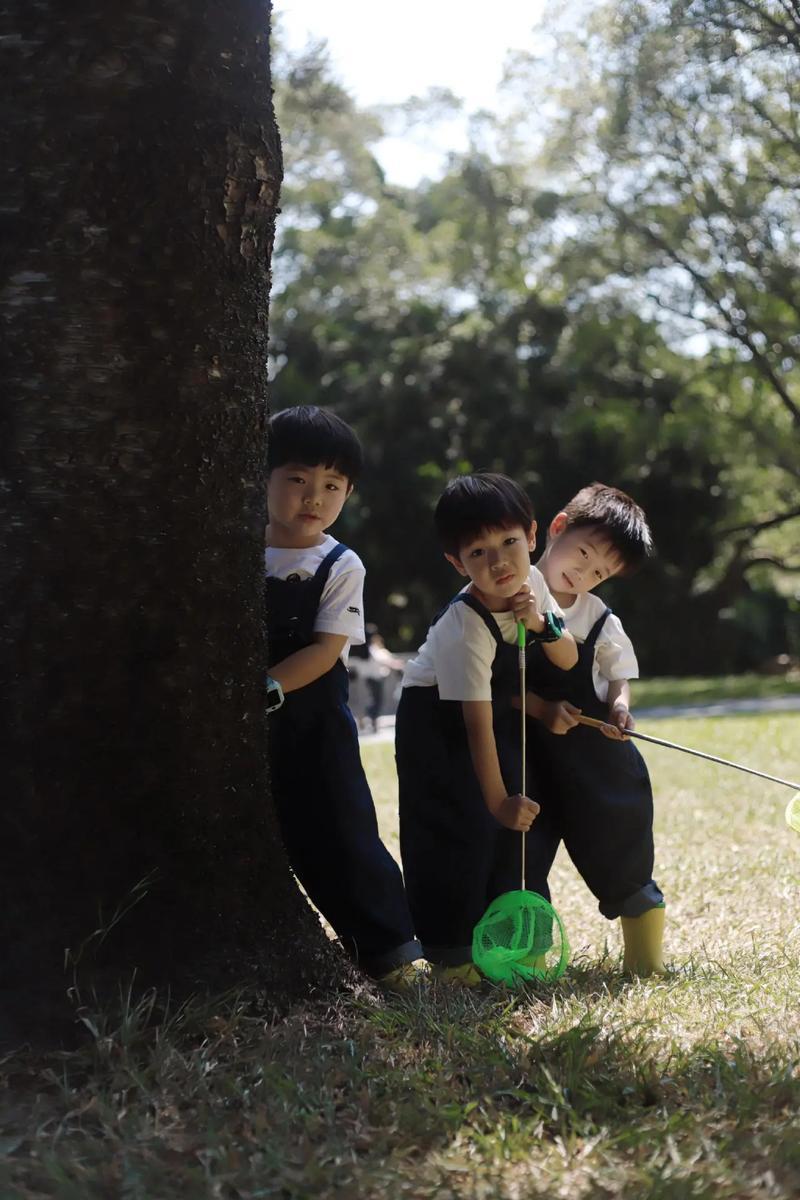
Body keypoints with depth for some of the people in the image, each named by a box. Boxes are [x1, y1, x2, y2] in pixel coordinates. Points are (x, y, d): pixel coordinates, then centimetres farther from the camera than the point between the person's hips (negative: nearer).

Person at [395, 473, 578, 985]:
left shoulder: (530, 583, -12)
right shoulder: (466, 626, -33)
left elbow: (569, 659, -6)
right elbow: (476, 723, -33)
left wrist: (542, 624, -27)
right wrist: (497, 799, -32)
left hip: (501, 713, 7)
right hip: (435, 718, -7)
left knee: (512, 824, 7)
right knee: (454, 829, -11)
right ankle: (448, 953, -3)